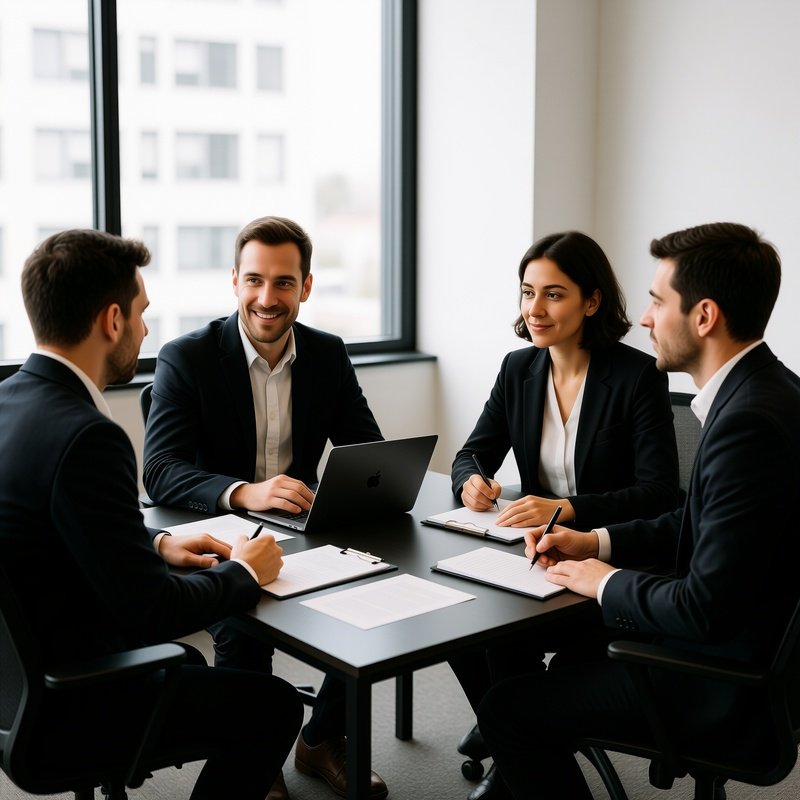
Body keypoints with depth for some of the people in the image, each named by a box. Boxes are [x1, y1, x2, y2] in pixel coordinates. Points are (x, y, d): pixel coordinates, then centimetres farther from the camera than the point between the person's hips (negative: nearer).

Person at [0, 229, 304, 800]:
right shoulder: (85, 438, -29)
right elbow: (150, 611, -26)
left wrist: (156, 543, 7)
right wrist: (243, 571, -10)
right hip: (63, 710, -9)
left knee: (183, 663, 30)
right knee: (274, 706, 6)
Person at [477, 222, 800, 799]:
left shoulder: (751, 421, -28)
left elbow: (708, 609, -28)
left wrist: (607, 583, -11)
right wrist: (596, 541, 6)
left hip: (728, 690, -10)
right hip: (735, 648, 10)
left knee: (506, 708, -7)